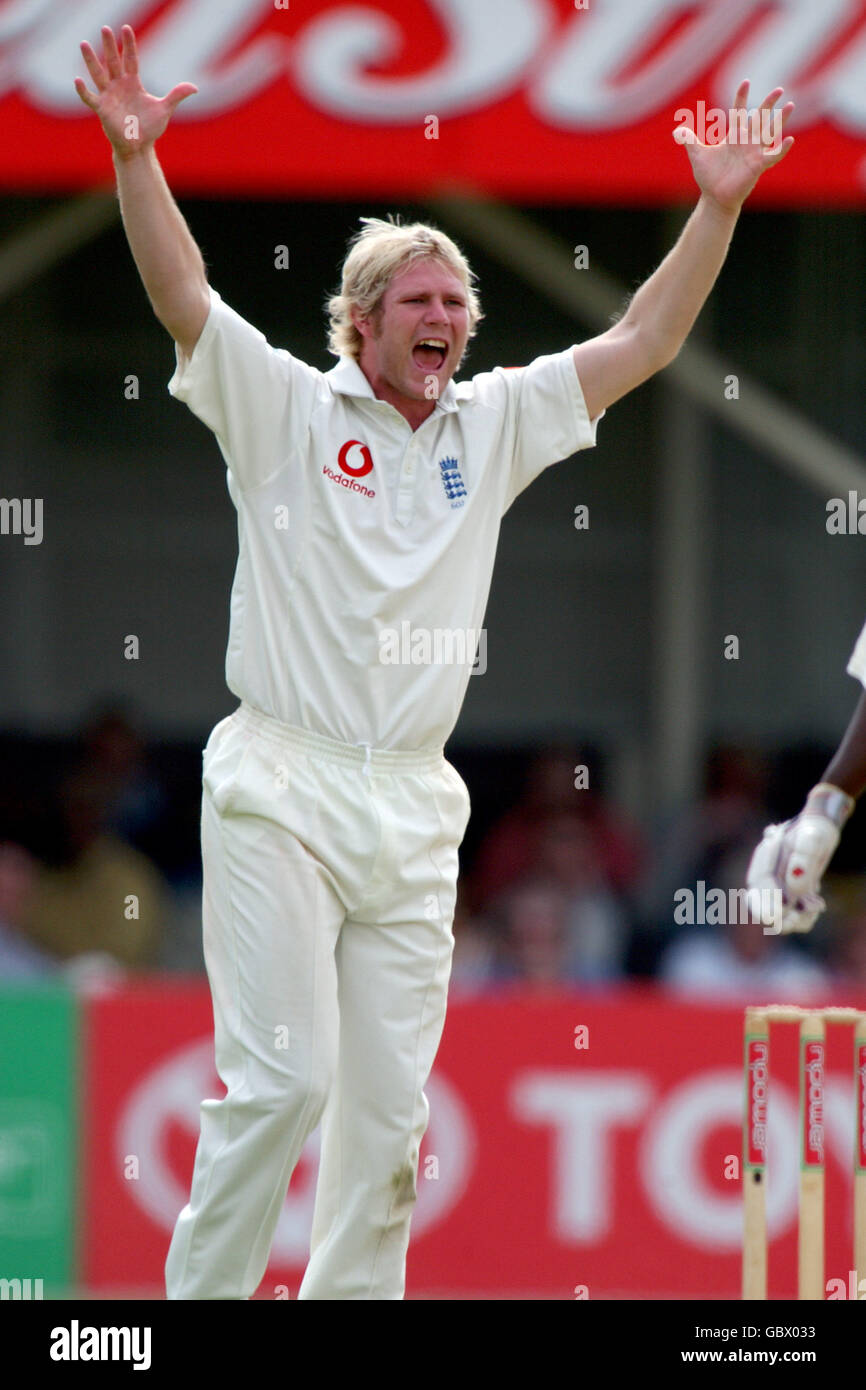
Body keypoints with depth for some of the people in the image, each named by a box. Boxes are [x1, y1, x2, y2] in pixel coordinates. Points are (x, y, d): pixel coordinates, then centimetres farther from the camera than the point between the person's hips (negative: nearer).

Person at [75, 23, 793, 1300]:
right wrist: (134, 156, -25)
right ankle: (198, 1298, -5)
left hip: (414, 809, 5)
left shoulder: (492, 426, 14)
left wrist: (719, 206, 5)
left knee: (390, 1100, 3)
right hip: (281, 794, -5)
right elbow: (183, 299, -11)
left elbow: (641, 344, 14)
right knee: (283, 1076, -13)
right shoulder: (285, 410, 1)